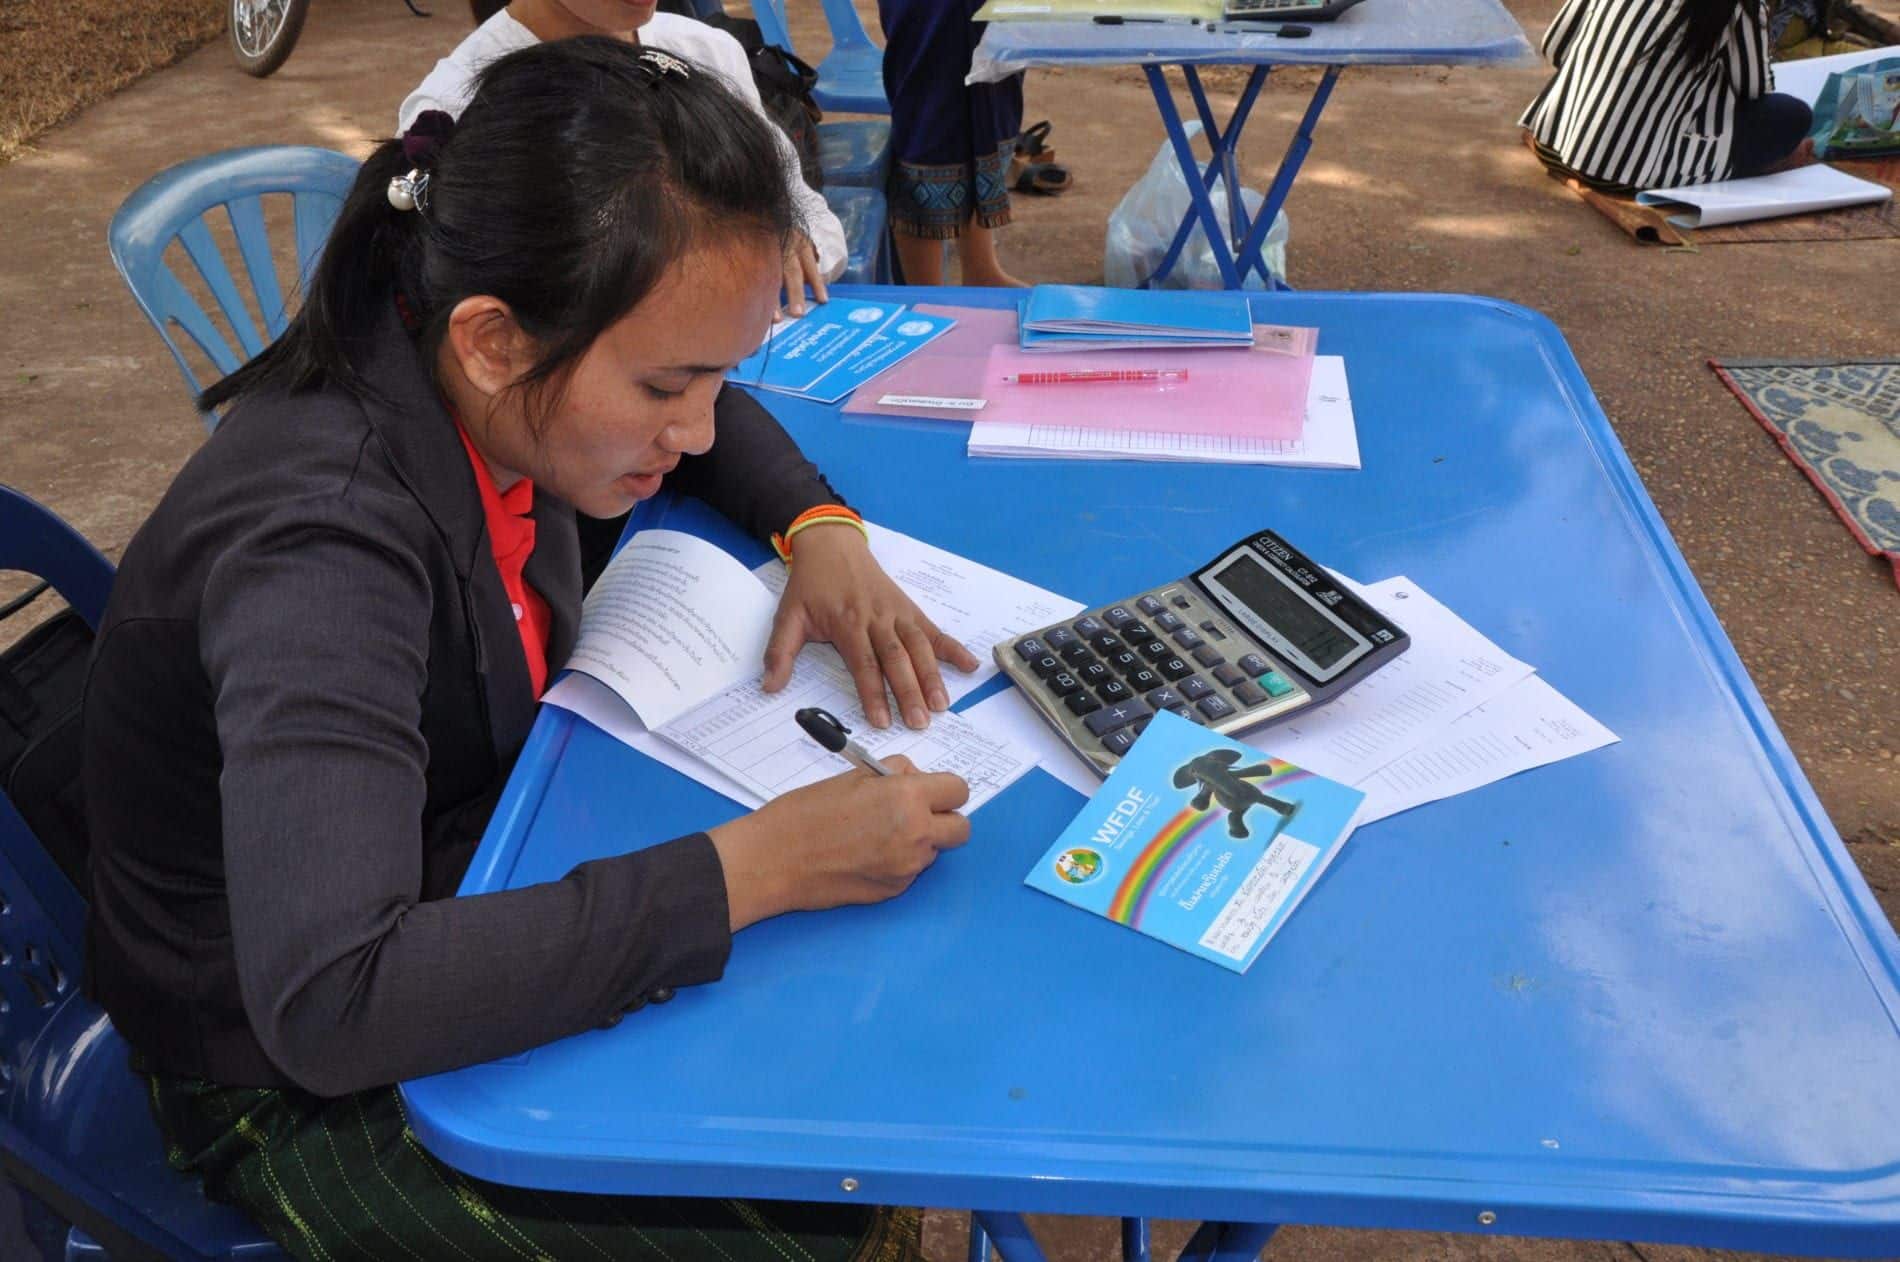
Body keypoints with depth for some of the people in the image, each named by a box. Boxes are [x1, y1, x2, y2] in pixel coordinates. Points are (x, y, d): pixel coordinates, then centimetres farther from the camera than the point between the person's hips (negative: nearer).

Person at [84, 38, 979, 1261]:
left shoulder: (489, 390, -12)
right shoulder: (321, 546, -34)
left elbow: (709, 425, 9)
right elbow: (327, 1002, -42)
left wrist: (823, 532, -10)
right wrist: (754, 867, -41)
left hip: (467, 890, 7)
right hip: (301, 1088, -7)